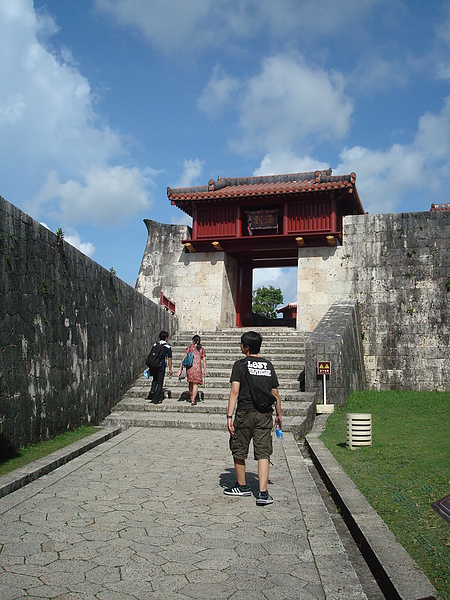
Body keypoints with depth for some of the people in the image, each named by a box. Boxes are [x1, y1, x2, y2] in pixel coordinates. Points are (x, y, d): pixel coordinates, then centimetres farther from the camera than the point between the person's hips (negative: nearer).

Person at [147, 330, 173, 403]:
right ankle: (156, 399, 7)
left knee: (155, 380, 26)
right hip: (161, 366, -4)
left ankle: (152, 391, 5)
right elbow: (169, 359, -2)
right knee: (160, 382, 6)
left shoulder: (154, 345, 8)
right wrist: (170, 369, 4)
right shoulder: (168, 347, -2)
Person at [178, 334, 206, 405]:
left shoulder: (189, 348, 5)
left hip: (190, 367, 1)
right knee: (195, 384, 2)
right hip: (198, 368, -1)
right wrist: (204, 371, 8)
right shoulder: (202, 349, 7)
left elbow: (184, 358, 0)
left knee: (191, 383, 18)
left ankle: (191, 397, 30)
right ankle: (193, 400, -6)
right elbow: (204, 361, 3)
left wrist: (180, 368, 3)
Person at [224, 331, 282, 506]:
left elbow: (235, 391, -11)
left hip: (245, 413, -3)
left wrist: (229, 415, -12)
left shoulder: (239, 365, -3)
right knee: (263, 453, 2)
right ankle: (263, 493, -6)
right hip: (264, 414, 3)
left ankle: (242, 486, 28)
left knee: (239, 450, 15)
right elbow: (275, 394, 10)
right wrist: (278, 414, 21)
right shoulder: (268, 365, 7)